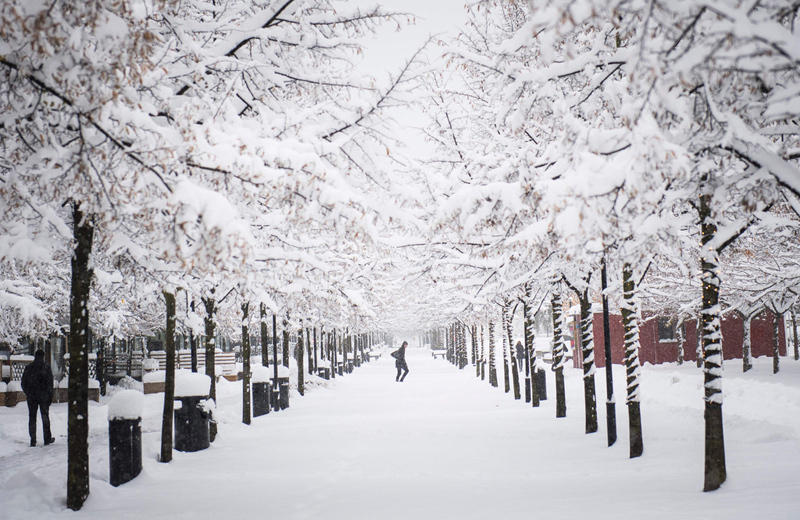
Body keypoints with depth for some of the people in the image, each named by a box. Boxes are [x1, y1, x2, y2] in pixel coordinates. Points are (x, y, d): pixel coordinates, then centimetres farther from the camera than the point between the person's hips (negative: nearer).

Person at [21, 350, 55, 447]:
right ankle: (47, 439, 11)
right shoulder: (46, 367, -6)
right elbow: (50, 384, -8)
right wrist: (50, 396, -3)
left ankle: (33, 441, 3)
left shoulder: (28, 368, 3)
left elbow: (23, 383, 7)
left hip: (31, 397, 2)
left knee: (32, 418, 6)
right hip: (43, 396, -2)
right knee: (45, 417, 7)